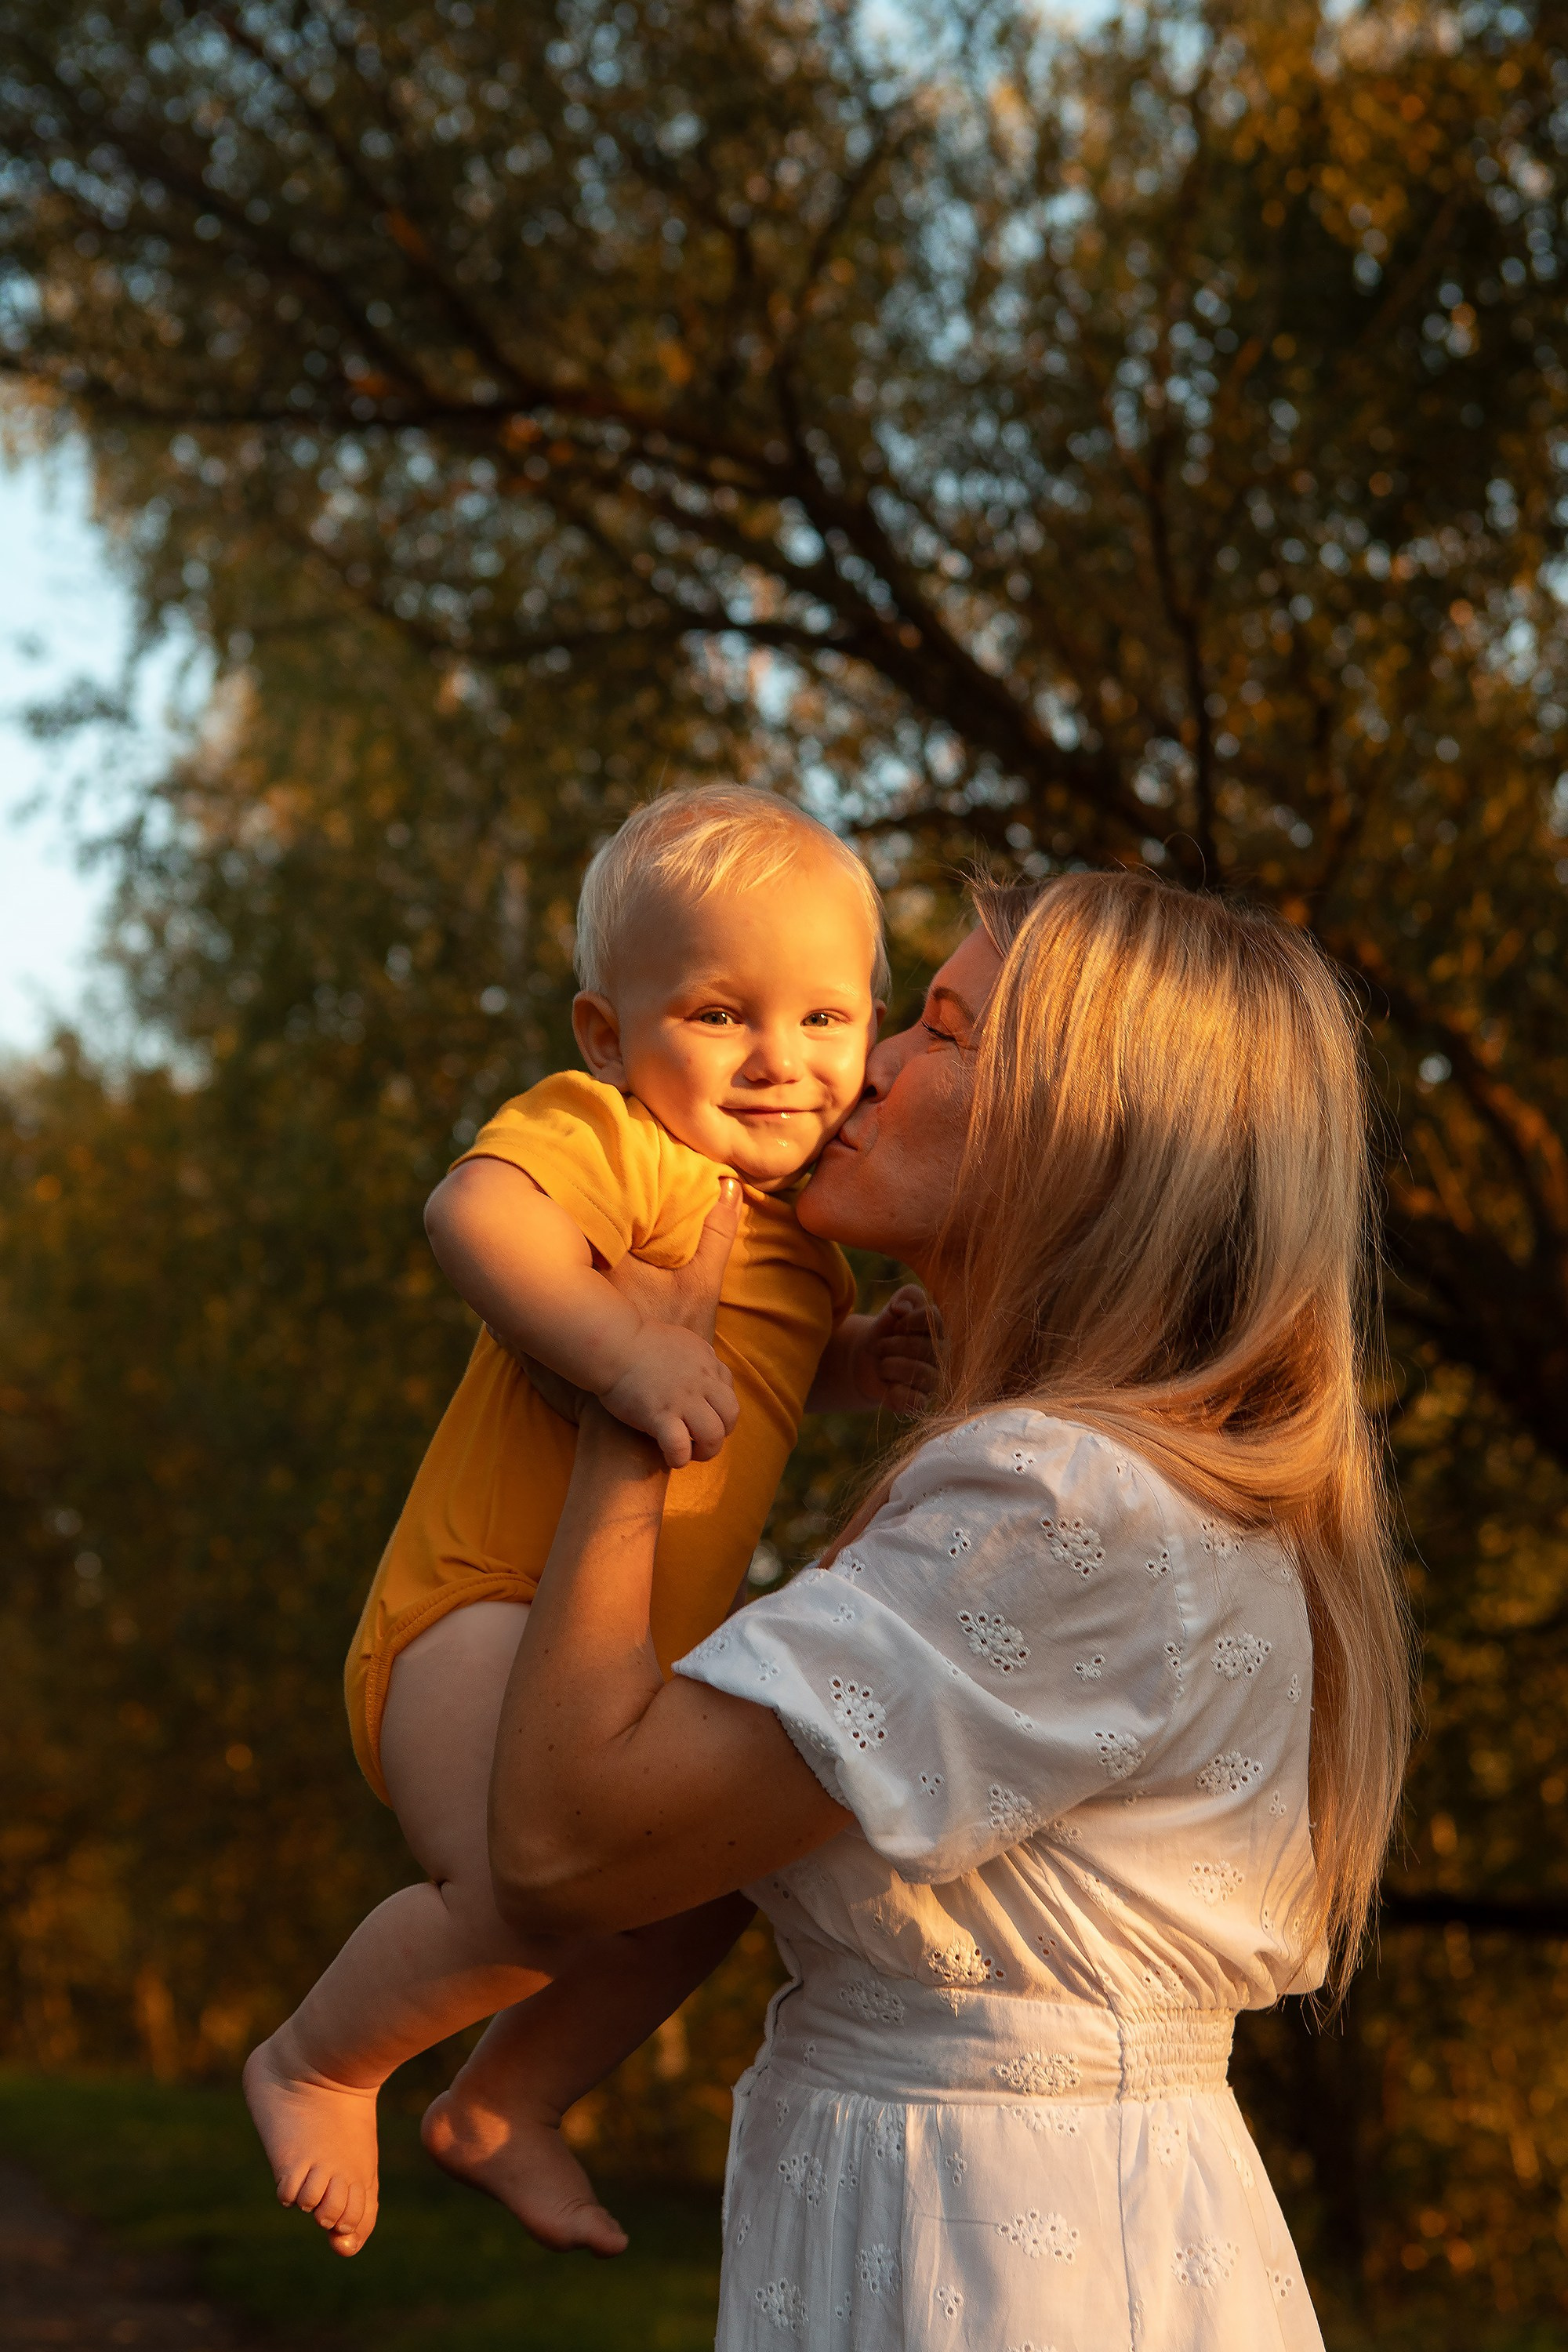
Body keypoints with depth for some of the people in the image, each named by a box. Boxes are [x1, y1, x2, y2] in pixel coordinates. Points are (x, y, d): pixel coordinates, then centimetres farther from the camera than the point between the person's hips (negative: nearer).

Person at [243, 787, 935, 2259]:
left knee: (687, 1910, 22)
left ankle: (495, 2111, 44)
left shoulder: (798, 1225, 14)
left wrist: (863, 1362, 11)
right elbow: (473, 1210, -36)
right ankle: (316, 2063, -2)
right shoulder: (605, 1137, -15)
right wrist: (621, 1345, -45)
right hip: (485, 1611, -10)